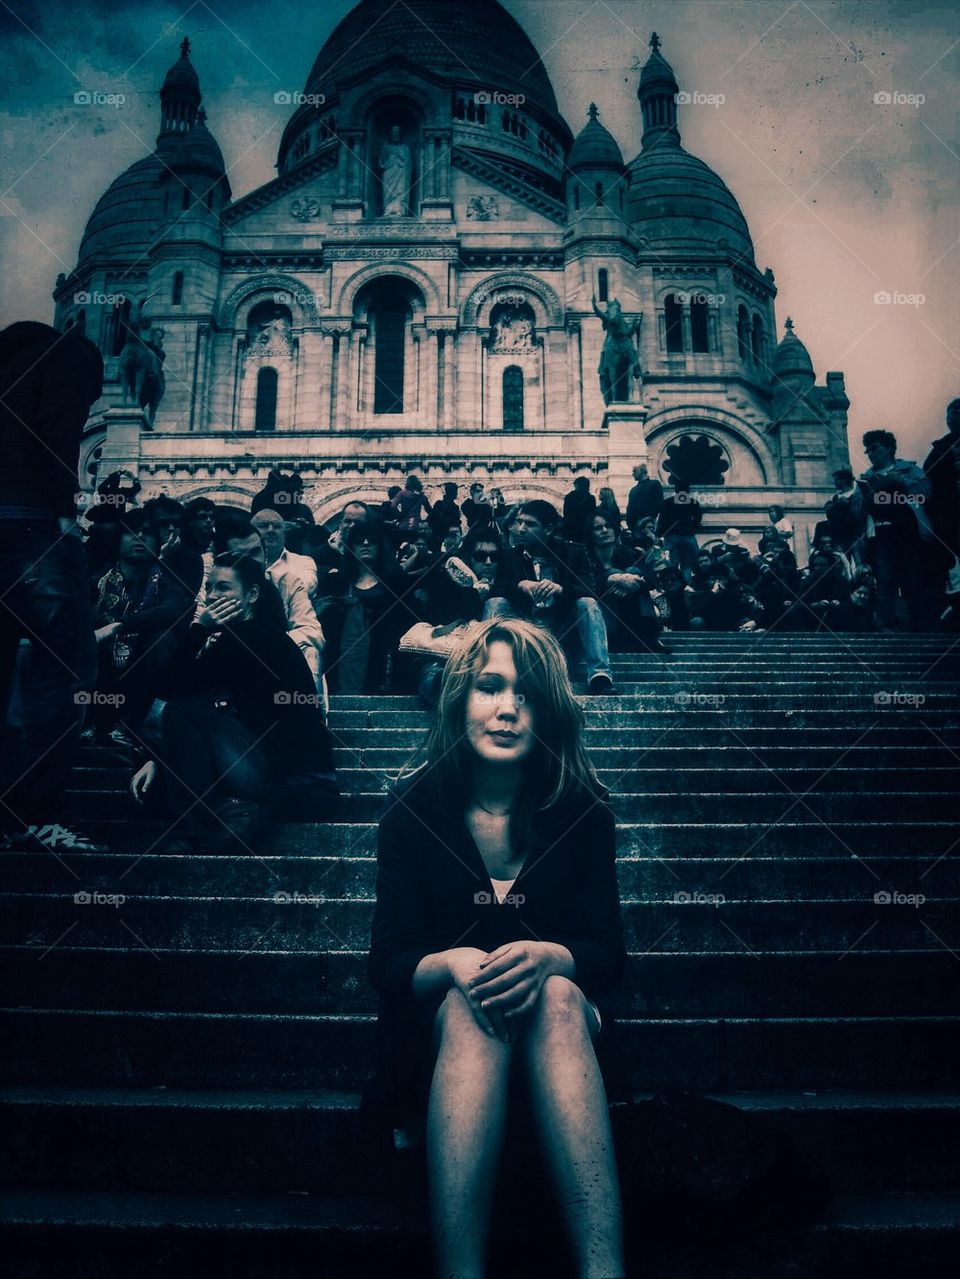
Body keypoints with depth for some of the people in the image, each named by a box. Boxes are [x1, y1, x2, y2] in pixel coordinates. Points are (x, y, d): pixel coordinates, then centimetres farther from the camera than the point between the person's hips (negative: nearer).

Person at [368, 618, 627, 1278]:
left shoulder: (583, 810, -4)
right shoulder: (414, 807, -6)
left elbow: (608, 951, -6)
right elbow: (388, 961, -8)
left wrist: (545, 958, -31)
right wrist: (453, 965, -32)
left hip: (561, 1016, 1)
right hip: (441, 1019, 0)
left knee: (558, 996, -35)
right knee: (472, 1007, -36)